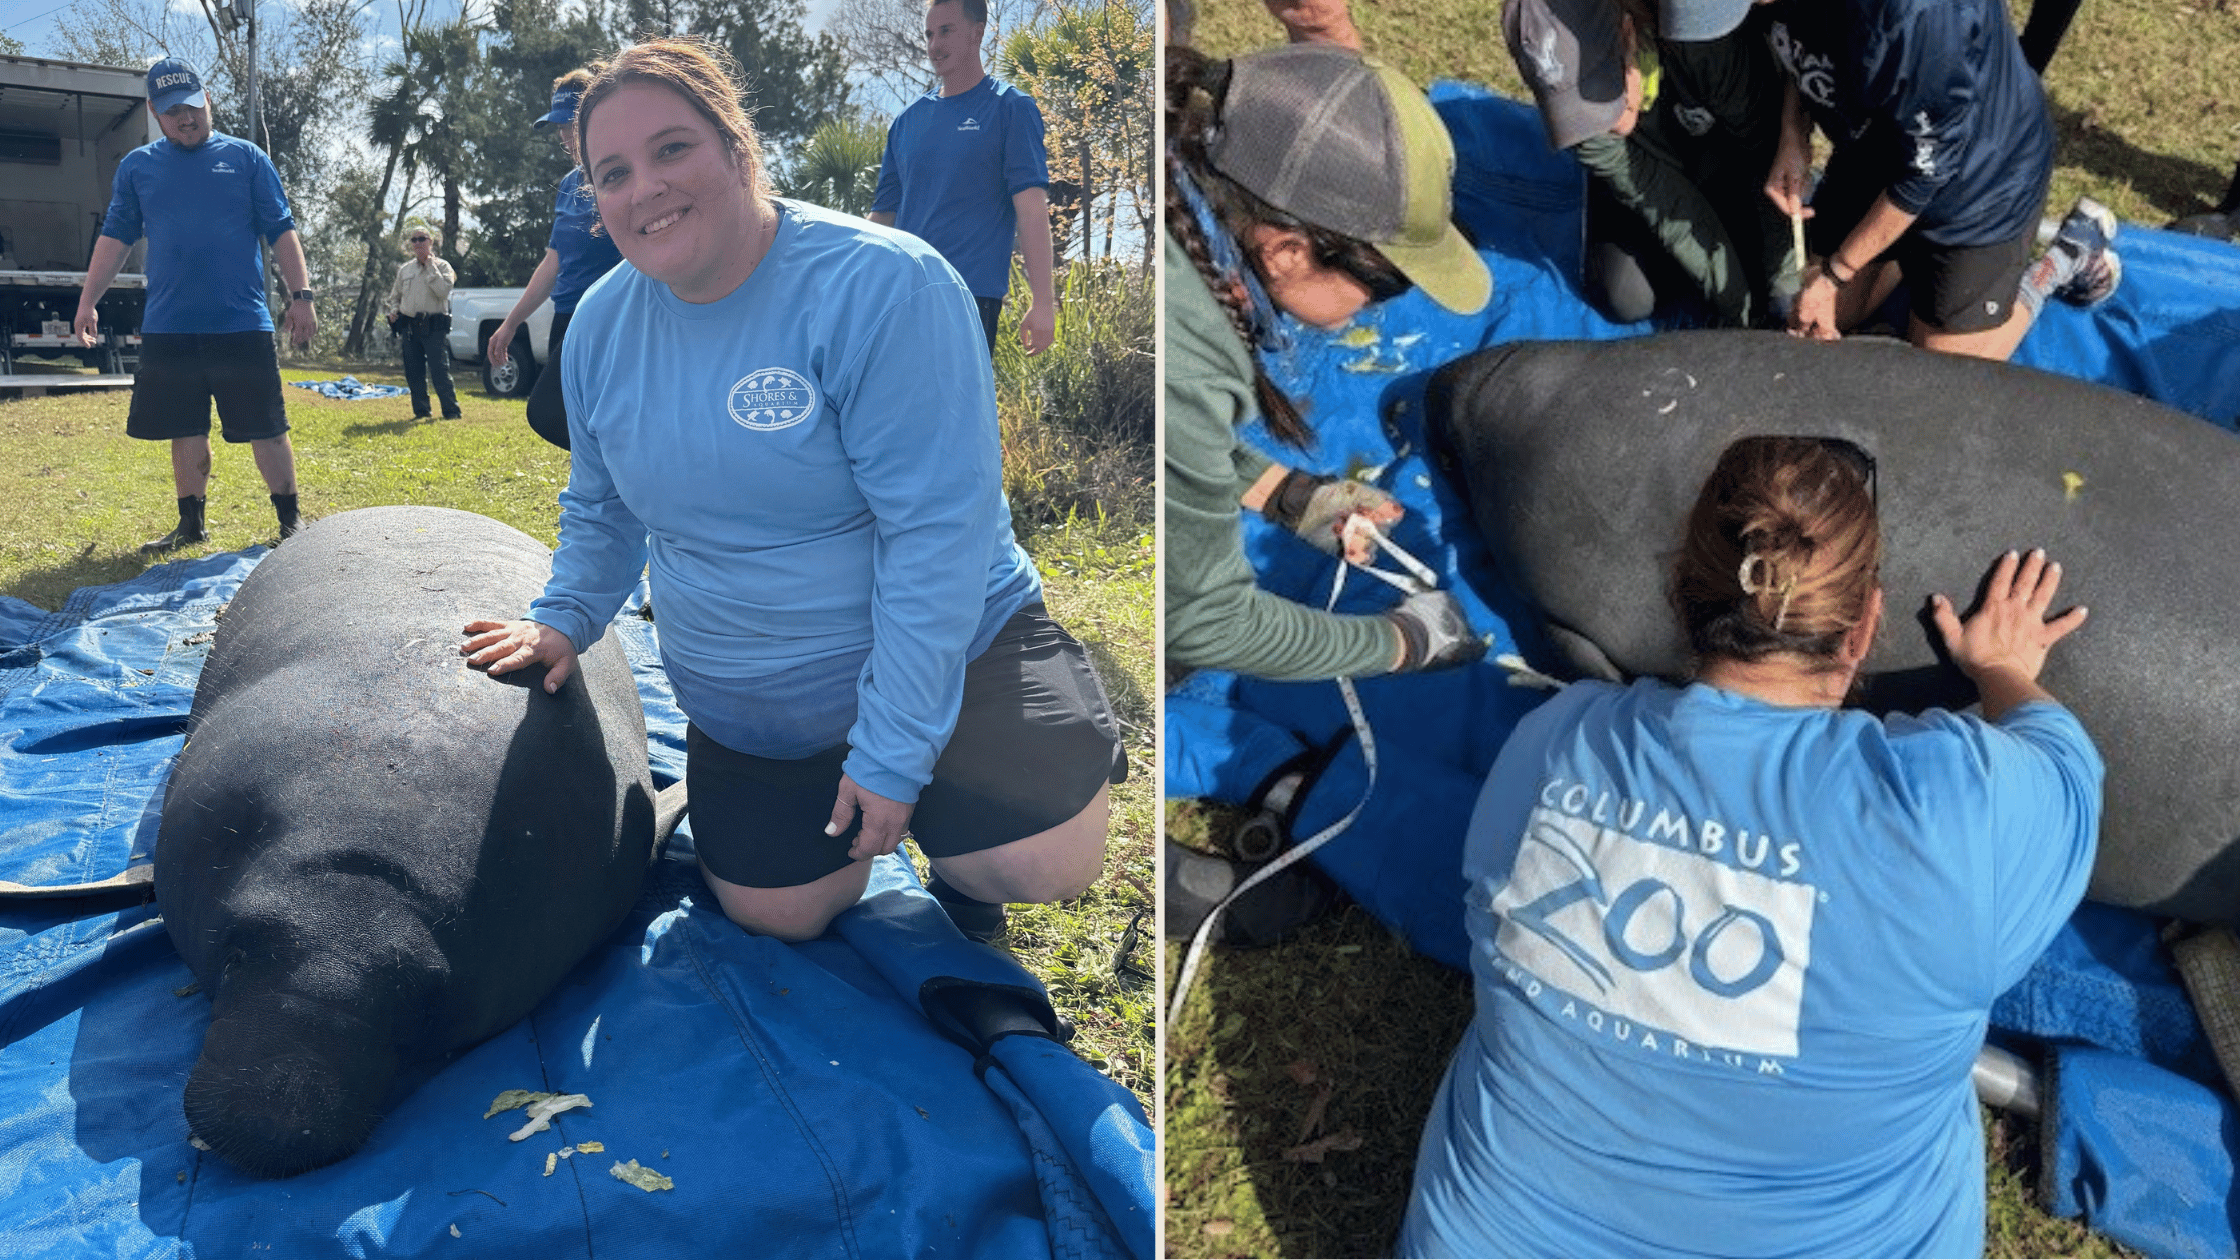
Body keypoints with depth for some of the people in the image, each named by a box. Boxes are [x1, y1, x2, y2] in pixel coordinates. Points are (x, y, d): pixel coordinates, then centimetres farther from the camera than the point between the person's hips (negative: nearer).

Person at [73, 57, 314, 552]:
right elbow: (114, 237, 13)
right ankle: (191, 523, 20)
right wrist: (87, 301, 6)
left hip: (243, 326, -3)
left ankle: (290, 520, 12)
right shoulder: (137, 167, 11)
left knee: (266, 428, 0)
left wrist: (301, 296, -7)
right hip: (168, 330, 3)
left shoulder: (246, 158, 5)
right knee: (186, 431, 9)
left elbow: (282, 232, 3)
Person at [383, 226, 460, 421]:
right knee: (414, 372, 5)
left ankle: (451, 411, -8)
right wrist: (394, 310, 7)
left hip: (433, 327, -5)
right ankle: (421, 410, 13)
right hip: (409, 327, 5)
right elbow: (395, 295, 27)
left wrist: (430, 266, -12)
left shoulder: (441, 266, 3)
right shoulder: (405, 269, 16)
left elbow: (443, 291, -16)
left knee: (440, 370, -12)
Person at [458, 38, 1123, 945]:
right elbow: (600, 510, 16)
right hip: (743, 713, 5)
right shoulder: (602, 324, -2)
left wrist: (890, 752, -25)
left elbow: (937, 529, -26)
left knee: (1046, 863, -20)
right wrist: (564, 620, 3)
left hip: (943, 656, -5)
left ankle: (955, 869, 15)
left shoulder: (880, 285, -23)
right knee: (776, 915, 4)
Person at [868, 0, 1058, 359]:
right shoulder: (908, 120, 17)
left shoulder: (1009, 108, 1)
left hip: (972, 295, -5)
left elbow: (1032, 207, -7)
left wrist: (1042, 302, -15)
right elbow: (884, 212, 19)